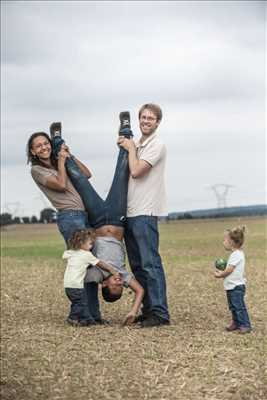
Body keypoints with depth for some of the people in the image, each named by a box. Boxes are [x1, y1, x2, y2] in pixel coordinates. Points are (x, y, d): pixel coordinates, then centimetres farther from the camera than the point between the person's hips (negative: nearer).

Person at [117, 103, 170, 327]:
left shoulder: (157, 145, -7)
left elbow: (136, 172, -14)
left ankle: (160, 313, -12)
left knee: (150, 263, -12)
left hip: (145, 213, -9)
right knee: (137, 265, 11)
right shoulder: (138, 145, 19)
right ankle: (148, 310, 16)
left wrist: (131, 149, -3)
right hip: (130, 212, 9)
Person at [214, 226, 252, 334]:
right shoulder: (236, 254, 13)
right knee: (233, 307, 17)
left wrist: (220, 275, -7)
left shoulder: (236, 254, -19)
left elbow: (229, 270, -21)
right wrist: (222, 273, 4)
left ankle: (245, 325, -4)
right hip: (231, 287, 10)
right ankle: (236, 323, 26)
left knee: (239, 306, -7)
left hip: (236, 286, -10)